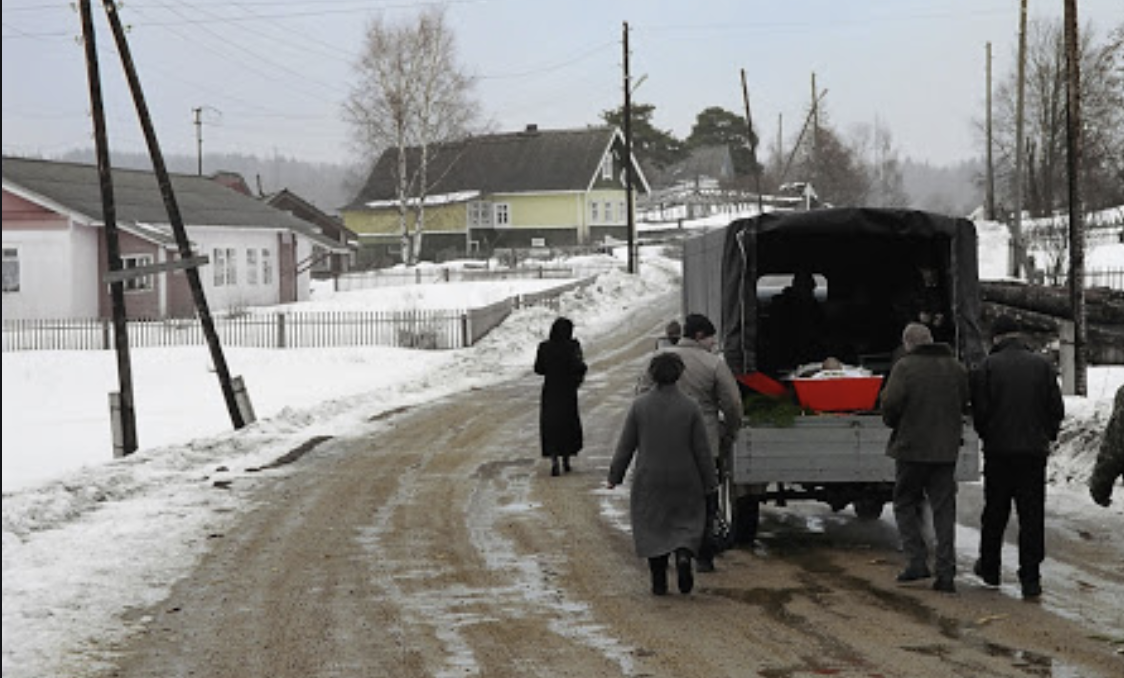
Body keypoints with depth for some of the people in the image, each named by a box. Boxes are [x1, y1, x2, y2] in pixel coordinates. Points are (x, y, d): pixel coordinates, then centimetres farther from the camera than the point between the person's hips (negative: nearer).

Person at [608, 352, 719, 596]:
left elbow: (625, 446, -2)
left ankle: (659, 582, 7)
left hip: (649, 481, 0)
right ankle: (683, 555, -14)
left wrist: (614, 476, 8)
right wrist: (710, 483, 6)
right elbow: (702, 450, -3)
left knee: (652, 529, 9)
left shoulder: (639, 405, -7)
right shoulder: (690, 406, -7)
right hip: (684, 482, 0)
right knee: (687, 522, 14)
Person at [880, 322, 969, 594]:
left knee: (906, 503, 11)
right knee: (944, 509, 7)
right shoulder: (956, 367, 6)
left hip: (911, 447, -4)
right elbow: (966, 404, 8)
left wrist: (894, 424, 4)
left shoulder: (905, 366, -10)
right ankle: (945, 572, 3)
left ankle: (917, 561, 1)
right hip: (946, 449, 4)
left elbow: (890, 403, -16)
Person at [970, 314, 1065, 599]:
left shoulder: (986, 367, -5)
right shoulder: (1042, 365, 1)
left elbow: (979, 411, -6)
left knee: (995, 513, 14)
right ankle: (1030, 579, -1)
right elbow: (1056, 408, 2)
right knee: (1032, 515, 3)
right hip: (1034, 450, 1)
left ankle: (989, 568, 25)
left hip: (998, 450, -1)